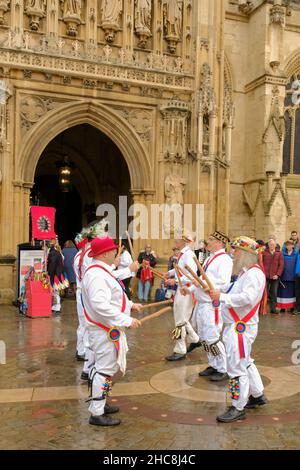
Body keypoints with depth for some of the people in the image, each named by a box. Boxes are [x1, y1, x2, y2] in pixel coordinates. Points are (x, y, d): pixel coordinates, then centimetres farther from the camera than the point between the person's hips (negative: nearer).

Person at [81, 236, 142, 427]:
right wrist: (126, 320, -30)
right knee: (105, 370, -3)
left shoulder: (101, 272, 12)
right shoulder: (97, 275, -23)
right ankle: (97, 414, 7)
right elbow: (101, 305, -33)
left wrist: (129, 305, 15)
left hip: (109, 330, 11)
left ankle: (100, 404, 34)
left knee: (105, 367, 20)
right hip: (106, 331, -11)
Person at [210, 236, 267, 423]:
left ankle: (238, 408, 6)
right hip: (237, 326, 11)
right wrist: (220, 295, 5)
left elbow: (247, 297, -30)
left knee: (237, 368, -4)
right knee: (245, 362, 23)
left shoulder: (254, 274, -17)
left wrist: (222, 297, -31)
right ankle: (257, 395, 39)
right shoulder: (246, 272, 16)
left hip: (241, 328, -11)